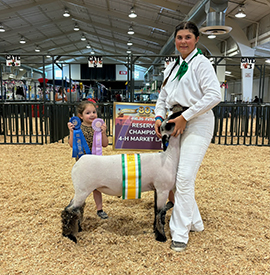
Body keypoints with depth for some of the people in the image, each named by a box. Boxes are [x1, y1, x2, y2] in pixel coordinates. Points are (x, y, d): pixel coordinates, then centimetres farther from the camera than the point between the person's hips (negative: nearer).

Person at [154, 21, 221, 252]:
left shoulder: (201, 63, -4)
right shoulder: (172, 66, 19)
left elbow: (214, 95, -15)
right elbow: (163, 96, 21)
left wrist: (185, 117, -16)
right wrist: (159, 116, 3)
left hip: (197, 122, -8)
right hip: (177, 124, 8)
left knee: (184, 177, -13)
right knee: (173, 174, 10)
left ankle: (180, 233, 0)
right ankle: (194, 222, 27)